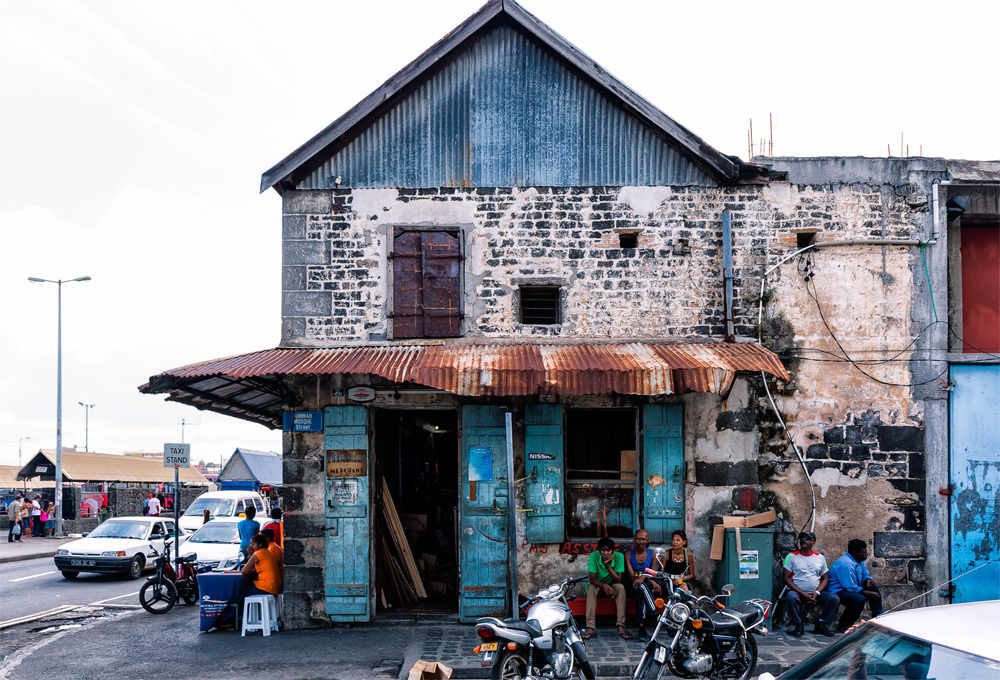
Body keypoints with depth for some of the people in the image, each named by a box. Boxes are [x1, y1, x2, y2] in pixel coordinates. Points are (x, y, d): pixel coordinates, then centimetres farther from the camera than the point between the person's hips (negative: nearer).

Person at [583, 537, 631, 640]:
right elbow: (592, 579, -23)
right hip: (598, 585, -1)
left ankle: (621, 627, -35)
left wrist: (608, 565, -35)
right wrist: (604, 585, -42)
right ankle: (591, 628, -40)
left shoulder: (619, 556, -16)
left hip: (612, 586, 1)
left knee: (621, 588, -31)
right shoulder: (594, 556, -18)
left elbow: (618, 580, -23)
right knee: (591, 588, -34)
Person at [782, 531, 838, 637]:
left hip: (817, 592, 3)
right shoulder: (792, 556, 3)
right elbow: (786, 578, -4)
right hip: (797, 592, -3)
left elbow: (825, 578, 12)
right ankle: (798, 625, -16)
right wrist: (803, 594, -14)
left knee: (834, 599, -20)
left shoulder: (820, 557, 13)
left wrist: (817, 593, -8)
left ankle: (821, 625, -4)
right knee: (790, 598, -36)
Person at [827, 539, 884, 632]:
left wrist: (868, 580, -7)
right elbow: (851, 588, -27)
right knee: (859, 599, -34)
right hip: (837, 592, -10)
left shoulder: (859, 561, 6)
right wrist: (869, 594, -21)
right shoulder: (846, 564, -27)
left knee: (874, 589, 4)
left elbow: (865, 574, 20)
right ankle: (843, 625, -20)